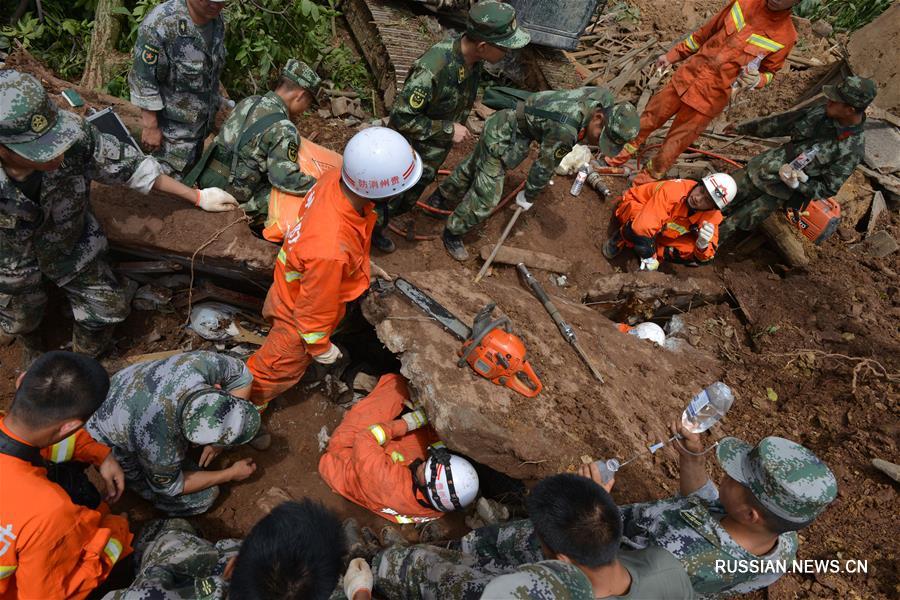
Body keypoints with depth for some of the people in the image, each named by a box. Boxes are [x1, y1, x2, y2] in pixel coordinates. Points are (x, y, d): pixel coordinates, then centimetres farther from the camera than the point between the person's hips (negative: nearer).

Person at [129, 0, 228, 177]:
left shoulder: (217, 20, -3)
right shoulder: (160, 24, -25)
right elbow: (143, 80, -20)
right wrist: (150, 126, -18)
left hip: (202, 122, 7)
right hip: (173, 126, -7)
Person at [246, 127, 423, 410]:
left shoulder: (336, 177, -27)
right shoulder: (332, 251, -50)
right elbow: (315, 310, -30)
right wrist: (321, 348, -9)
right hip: (299, 312, -5)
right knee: (280, 369, 26)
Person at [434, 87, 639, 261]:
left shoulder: (604, 97, -14)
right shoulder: (565, 130, -39)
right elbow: (545, 166, -23)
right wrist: (529, 196, -5)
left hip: (505, 124, 9)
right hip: (500, 136, -9)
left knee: (474, 166, 28)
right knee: (486, 197, -7)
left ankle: (442, 196, 51)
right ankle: (452, 234, 15)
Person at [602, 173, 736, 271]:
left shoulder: (712, 216, -19)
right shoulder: (673, 189, -38)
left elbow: (704, 257, -17)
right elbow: (644, 226, -45)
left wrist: (703, 245, -40)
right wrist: (649, 258, -38)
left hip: (663, 234, 5)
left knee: (692, 252, -20)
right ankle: (621, 238, -8)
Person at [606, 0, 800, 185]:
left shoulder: (786, 37, -10)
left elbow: (769, 71, 5)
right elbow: (706, 32, 9)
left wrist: (755, 80, -19)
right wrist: (673, 55, 13)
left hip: (711, 97, -3)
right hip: (687, 77, 3)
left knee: (674, 143, 6)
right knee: (648, 119, 14)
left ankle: (651, 175, 30)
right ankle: (625, 152, 39)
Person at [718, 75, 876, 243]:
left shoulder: (852, 149, -19)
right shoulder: (824, 110, -4)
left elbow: (828, 188, -13)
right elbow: (784, 122, 8)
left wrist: (796, 184, -28)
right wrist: (743, 128, 14)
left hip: (783, 191, -5)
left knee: (734, 223, -9)